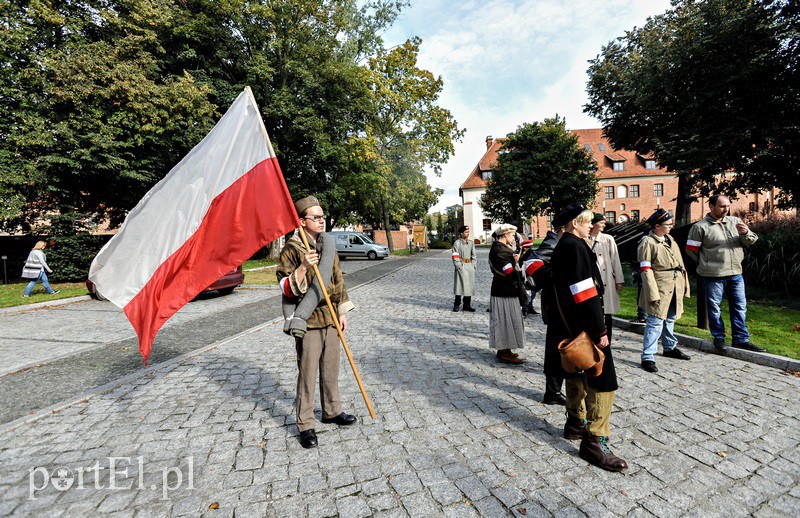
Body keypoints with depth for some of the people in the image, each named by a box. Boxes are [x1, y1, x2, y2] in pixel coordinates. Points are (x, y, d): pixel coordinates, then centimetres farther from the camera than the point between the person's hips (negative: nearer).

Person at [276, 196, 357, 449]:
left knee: (331, 369, 17)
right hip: (308, 323, -6)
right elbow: (286, 288, -12)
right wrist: (303, 268, -28)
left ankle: (332, 411, 36)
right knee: (307, 374, 3)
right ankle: (305, 425, 20)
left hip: (330, 319, 6)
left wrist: (342, 311, 14)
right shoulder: (292, 249, -9)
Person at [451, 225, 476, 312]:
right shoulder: (457, 243, -5)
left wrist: (473, 265, 5)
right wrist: (459, 266, -14)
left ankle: (467, 305, 15)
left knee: (469, 285, 6)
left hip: (470, 266, 5)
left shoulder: (471, 243, 11)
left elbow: (474, 255, 15)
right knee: (459, 285, -4)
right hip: (461, 266, -5)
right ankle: (456, 305, 6)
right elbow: (455, 256, -8)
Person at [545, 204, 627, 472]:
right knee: (602, 379, -3)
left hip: (567, 324, 11)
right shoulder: (575, 247, -18)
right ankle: (594, 442, 5)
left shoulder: (563, 245, 12)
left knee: (577, 372, 21)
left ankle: (575, 423, 35)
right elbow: (585, 292, -24)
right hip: (584, 324, -11)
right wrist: (600, 330, -20)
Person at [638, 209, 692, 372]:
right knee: (656, 322, -9)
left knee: (670, 319, 21)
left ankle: (670, 348, 38)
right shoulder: (647, 242, -12)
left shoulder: (670, 239, 13)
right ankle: (647, 357, -5)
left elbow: (679, 263, 18)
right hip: (660, 288, -8)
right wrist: (653, 293, -20)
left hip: (675, 287, 8)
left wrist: (684, 285, 14)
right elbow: (645, 270, -16)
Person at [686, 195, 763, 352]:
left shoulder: (735, 221, 10)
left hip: (736, 273, 5)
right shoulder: (700, 227, -6)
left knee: (740, 307, 11)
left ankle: (741, 339, 22)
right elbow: (691, 250, -1)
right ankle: (719, 338, 18)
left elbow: (752, 240, 11)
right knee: (714, 307, 4)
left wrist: (745, 233, -11)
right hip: (713, 275, -5)